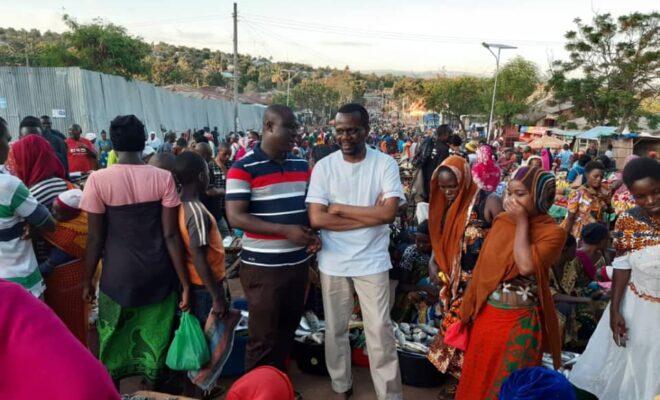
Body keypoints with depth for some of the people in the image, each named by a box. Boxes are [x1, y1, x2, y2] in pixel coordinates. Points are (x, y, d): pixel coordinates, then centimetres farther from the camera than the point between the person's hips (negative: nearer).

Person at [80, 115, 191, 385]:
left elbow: (95, 238, -7)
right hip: (158, 276, 1)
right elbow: (171, 235, -9)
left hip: (118, 276, -1)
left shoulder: (98, 179, -10)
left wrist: (88, 280, 8)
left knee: (115, 344, 18)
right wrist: (185, 282, -2)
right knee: (156, 341, 16)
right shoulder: (163, 178, -8)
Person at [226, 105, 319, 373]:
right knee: (263, 337, 7)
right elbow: (235, 217, -17)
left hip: (298, 262, 6)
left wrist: (312, 233, -4)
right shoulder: (243, 168, -11)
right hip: (263, 266, -6)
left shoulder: (301, 165, 8)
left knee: (288, 328, 19)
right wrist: (285, 230, -23)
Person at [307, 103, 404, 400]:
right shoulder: (323, 166, -5)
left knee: (380, 331, 6)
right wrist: (369, 215, -16)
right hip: (333, 262, 2)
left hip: (372, 262, -1)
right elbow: (316, 219, -14)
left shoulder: (385, 164, -7)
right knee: (335, 329, 16)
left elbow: (389, 213, -18)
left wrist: (340, 208, -14)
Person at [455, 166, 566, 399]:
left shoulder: (553, 232, -13)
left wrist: (522, 223, -20)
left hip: (520, 321, -5)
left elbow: (526, 266, -28)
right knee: (477, 378, 18)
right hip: (487, 314, 5)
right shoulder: (501, 221, 2)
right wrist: (472, 306, 10)